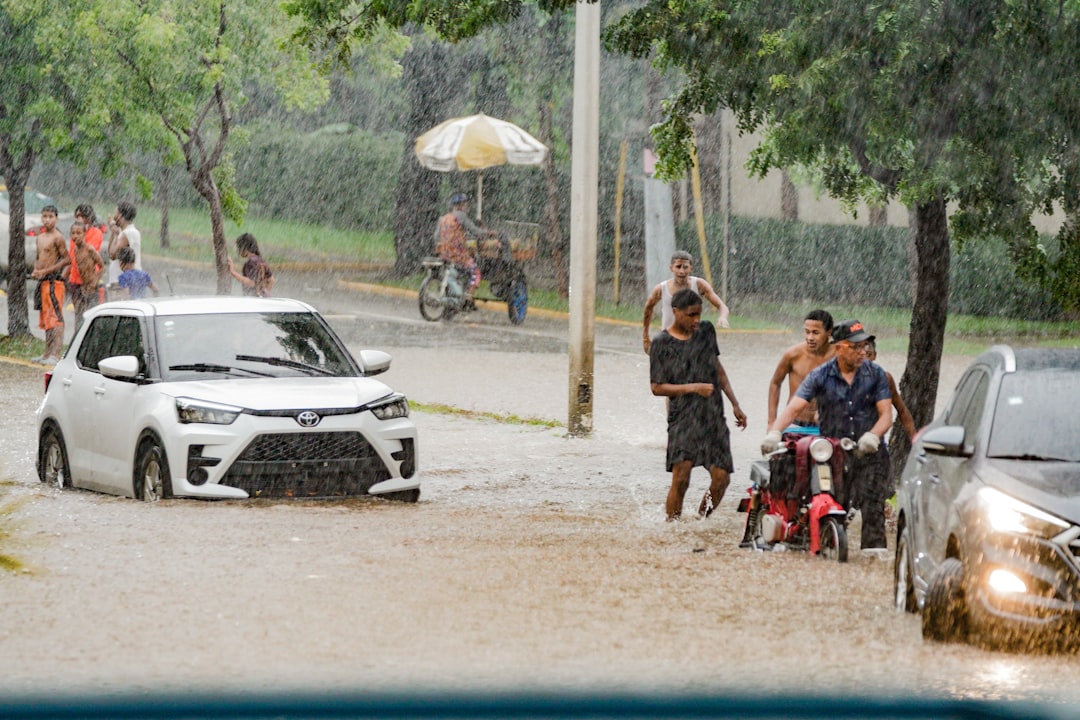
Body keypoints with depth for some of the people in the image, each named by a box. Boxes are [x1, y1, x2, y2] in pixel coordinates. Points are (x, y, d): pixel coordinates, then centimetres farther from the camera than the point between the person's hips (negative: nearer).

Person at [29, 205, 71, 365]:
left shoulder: (57, 237, -10)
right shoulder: (40, 238, 16)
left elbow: (67, 259, -15)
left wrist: (46, 271, -16)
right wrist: (36, 270, 6)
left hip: (54, 281, -9)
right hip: (42, 281, 9)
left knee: (55, 317, -13)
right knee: (45, 319, 13)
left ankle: (56, 355, -18)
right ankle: (48, 354, 18)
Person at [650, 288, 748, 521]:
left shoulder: (706, 331, 10)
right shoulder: (662, 344, -5)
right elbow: (657, 387, -6)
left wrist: (735, 404, 21)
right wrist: (693, 388, -15)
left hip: (713, 415, 5)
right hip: (683, 418, -5)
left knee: (721, 477, -3)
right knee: (680, 479, -15)